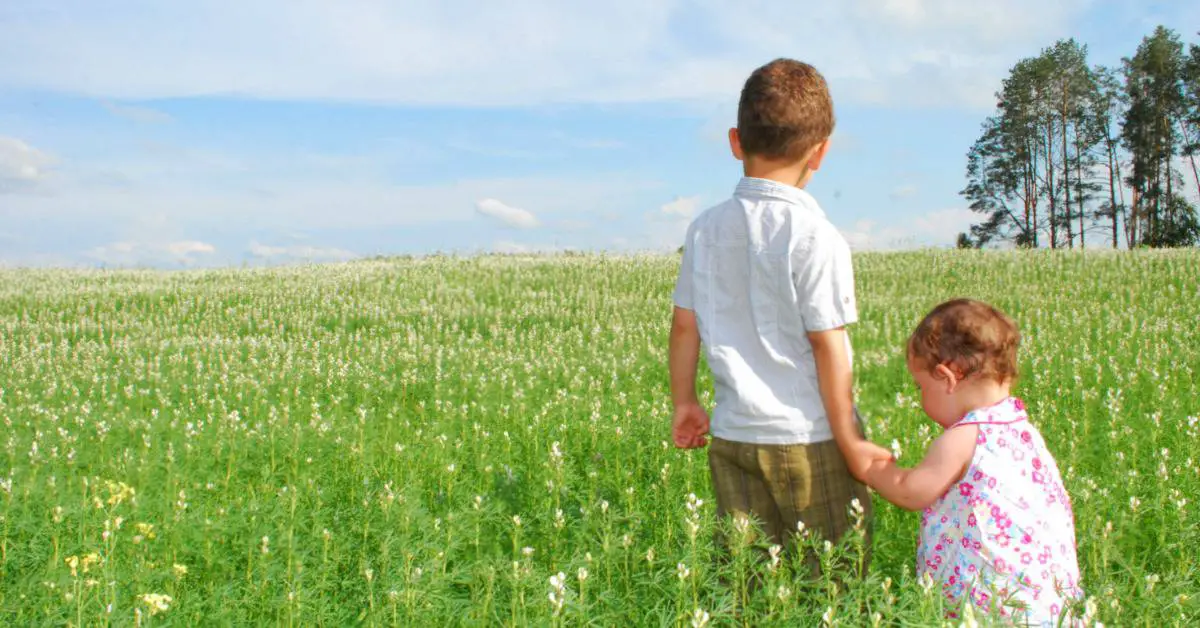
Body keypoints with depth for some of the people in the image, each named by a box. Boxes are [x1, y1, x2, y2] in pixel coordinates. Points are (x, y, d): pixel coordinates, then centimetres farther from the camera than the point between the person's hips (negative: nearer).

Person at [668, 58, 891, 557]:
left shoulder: (706, 230, 2)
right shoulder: (816, 237, -14)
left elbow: (684, 326, 7)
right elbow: (828, 347, -13)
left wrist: (684, 403, 21)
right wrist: (850, 442, -5)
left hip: (731, 437, 5)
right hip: (810, 440, -5)